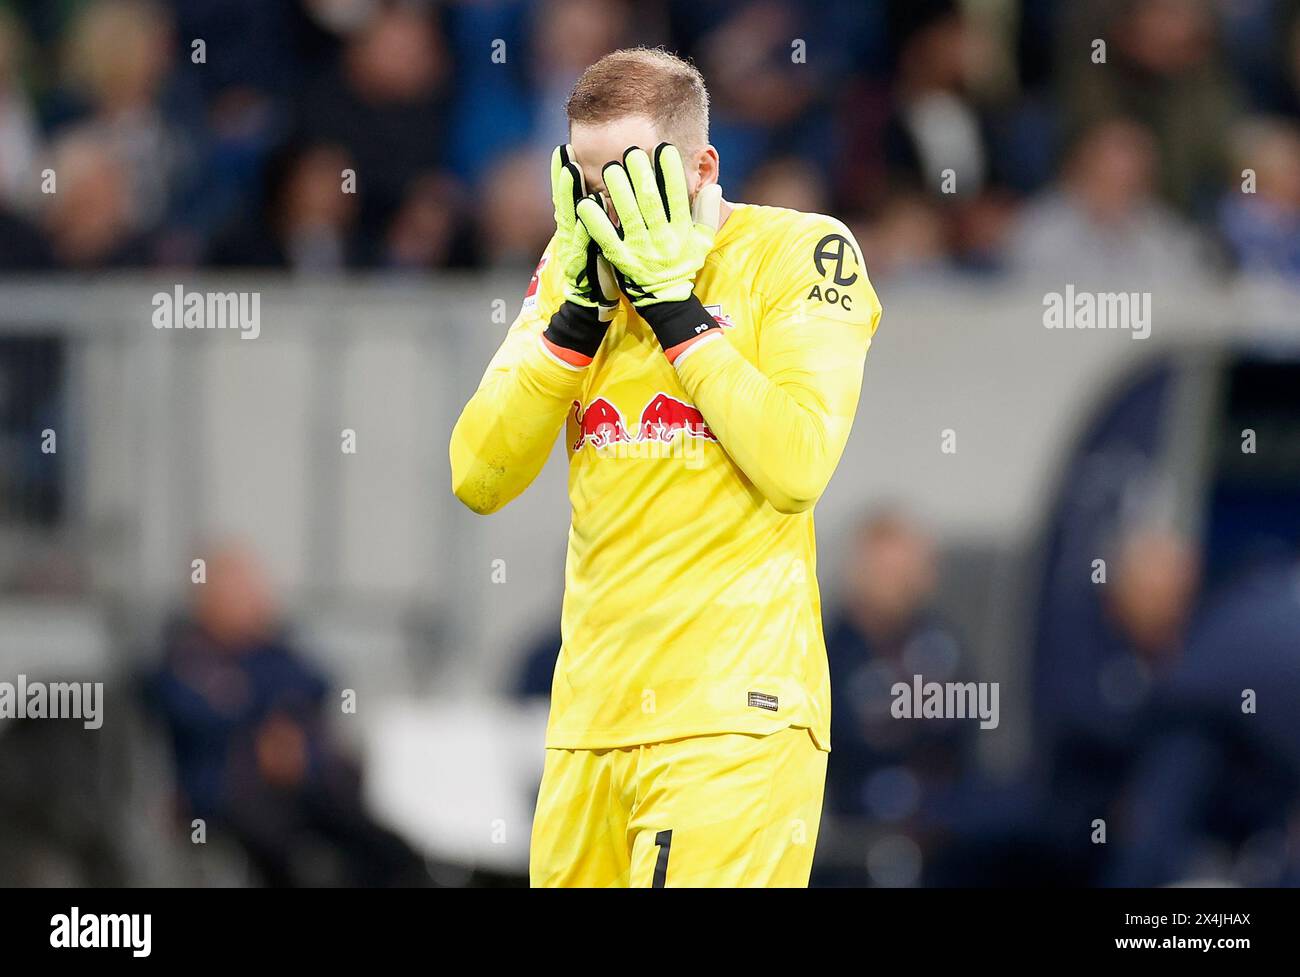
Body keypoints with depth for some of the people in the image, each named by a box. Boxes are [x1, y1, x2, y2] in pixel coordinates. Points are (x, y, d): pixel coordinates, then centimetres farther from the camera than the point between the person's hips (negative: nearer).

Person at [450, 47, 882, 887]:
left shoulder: (801, 252, -3)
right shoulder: (576, 262, 12)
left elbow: (797, 469, -16)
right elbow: (478, 479, 5)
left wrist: (673, 306, -12)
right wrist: (578, 310, -4)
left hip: (733, 715, -6)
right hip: (592, 714, 6)